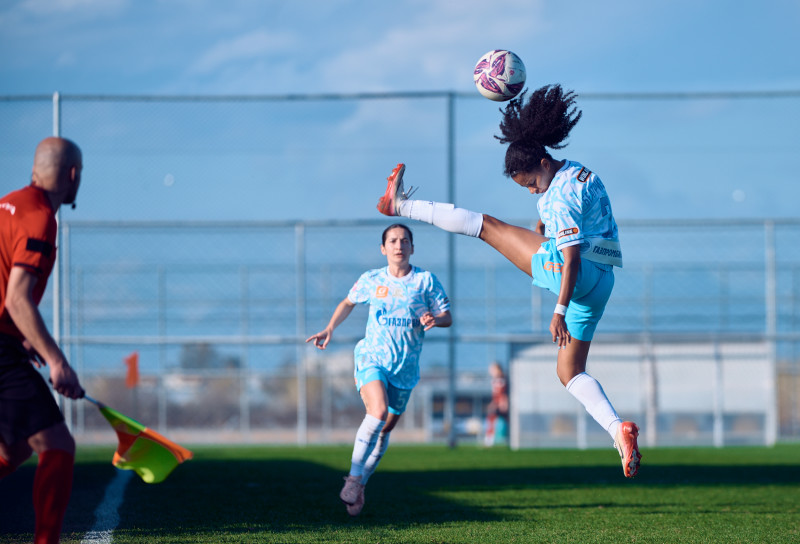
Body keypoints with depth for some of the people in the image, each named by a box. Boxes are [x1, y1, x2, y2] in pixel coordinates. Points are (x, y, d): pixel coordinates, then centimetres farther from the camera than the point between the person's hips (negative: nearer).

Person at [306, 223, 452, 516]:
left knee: (386, 428, 8)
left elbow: (447, 317, 3)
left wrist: (434, 319, -19)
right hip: (372, 358, -2)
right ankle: (354, 477, -16)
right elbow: (348, 302, 22)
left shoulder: (425, 281, 0)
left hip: (405, 368, 2)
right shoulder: (371, 280, 4)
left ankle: (359, 485, 25)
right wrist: (329, 329, 10)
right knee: (378, 412, -26)